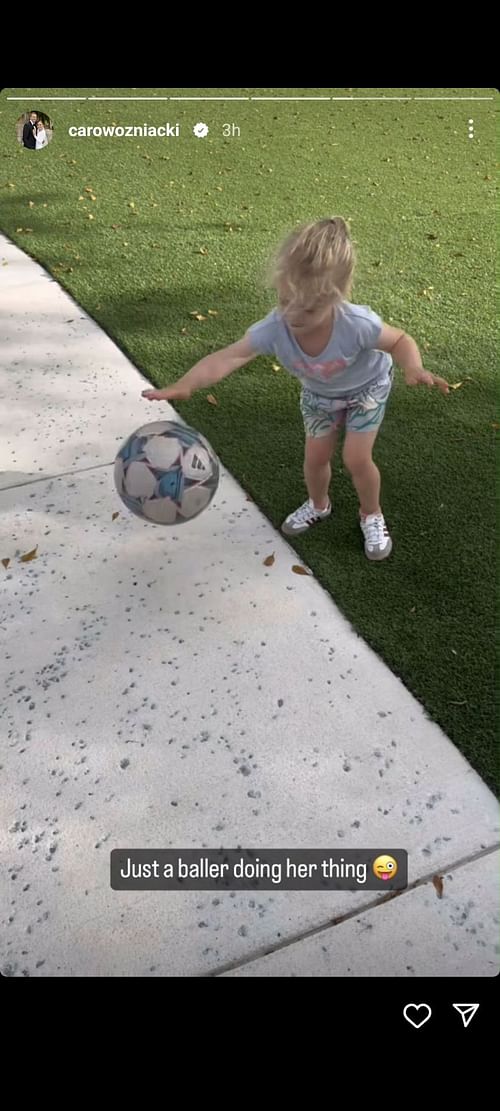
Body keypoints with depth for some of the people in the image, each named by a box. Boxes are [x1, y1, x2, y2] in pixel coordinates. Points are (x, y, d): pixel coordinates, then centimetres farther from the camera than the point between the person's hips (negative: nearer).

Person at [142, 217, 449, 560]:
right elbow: (228, 357, -43)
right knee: (316, 456, 8)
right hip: (318, 394, 3)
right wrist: (184, 385, -58)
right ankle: (318, 505, 42)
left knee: (357, 458, -7)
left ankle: (372, 516, 24)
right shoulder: (274, 328, -38)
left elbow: (400, 340, -25)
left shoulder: (357, 324, -43)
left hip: (366, 387, -3)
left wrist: (414, 368, -47)